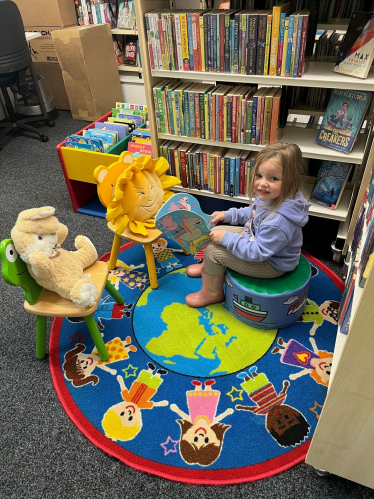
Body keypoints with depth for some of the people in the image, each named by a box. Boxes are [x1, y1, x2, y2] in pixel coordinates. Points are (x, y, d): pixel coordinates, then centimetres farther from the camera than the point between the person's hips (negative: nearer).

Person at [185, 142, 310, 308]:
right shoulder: (268, 197, -11)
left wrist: (226, 238, -25)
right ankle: (208, 267, 41)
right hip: (256, 238, 9)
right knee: (215, 232, 12)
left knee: (213, 251, -11)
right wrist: (227, 215, 2)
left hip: (271, 264, -9)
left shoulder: (279, 220, -39)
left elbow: (257, 253, -32)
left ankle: (212, 293, 16)